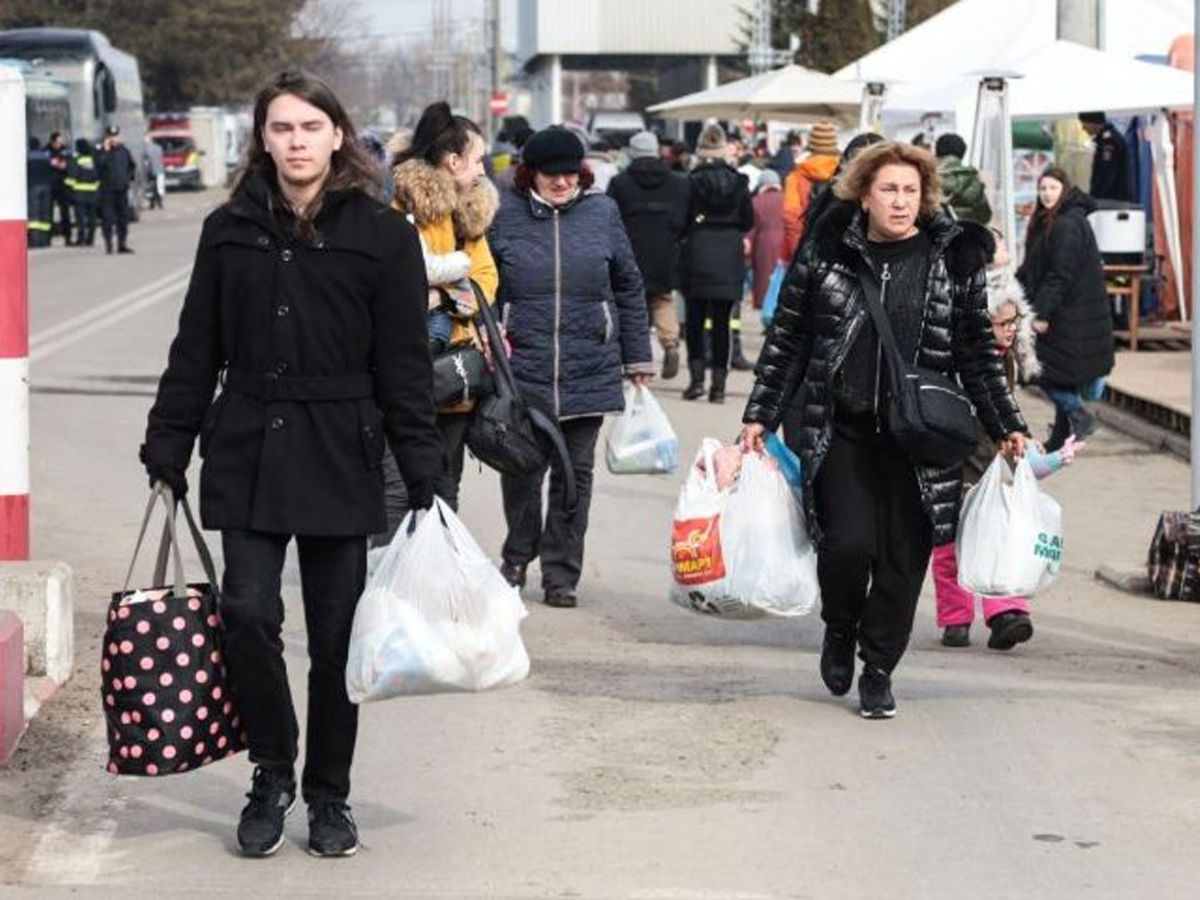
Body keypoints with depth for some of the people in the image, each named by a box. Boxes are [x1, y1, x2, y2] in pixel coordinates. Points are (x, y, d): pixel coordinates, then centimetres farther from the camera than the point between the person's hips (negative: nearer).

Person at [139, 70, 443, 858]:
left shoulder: (382, 234, -1)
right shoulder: (230, 231, 6)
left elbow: (404, 363, -1)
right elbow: (197, 349, 10)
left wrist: (423, 471, -5)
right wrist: (167, 446, 6)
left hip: (339, 456, -1)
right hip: (245, 450, 1)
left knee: (336, 631, 4)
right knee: (248, 613, -8)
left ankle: (330, 794, 19)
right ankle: (273, 777, 11)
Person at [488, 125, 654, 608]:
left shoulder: (602, 212, 5)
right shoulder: (504, 214, 0)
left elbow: (629, 288, 12)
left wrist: (637, 358, 12)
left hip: (589, 371, 1)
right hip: (521, 370, -1)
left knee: (575, 473, 6)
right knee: (520, 470, 3)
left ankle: (561, 573, 16)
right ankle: (517, 559, 25)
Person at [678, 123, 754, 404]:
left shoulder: (692, 180, -9)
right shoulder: (738, 181, 0)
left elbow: (682, 220, -8)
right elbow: (748, 222, 5)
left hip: (697, 257, -2)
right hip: (730, 260, 2)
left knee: (695, 320, 10)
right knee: (721, 323, 6)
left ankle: (697, 377, -1)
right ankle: (718, 384, 4)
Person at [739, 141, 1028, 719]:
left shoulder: (955, 260, 3)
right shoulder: (827, 253, 2)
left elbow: (978, 353, 10)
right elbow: (787, 340, 8)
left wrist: (1006, 426, 7)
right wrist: (760, 416, 5)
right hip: (841, 432, -1)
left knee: (903, 558, 2)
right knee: (849, 543, -13)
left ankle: (878, 670, 19)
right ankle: (839, 629, 19)